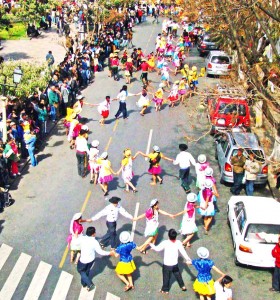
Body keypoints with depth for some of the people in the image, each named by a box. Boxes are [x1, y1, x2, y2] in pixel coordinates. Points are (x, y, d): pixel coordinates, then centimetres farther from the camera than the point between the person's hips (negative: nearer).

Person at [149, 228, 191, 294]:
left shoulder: (165, 243, -23)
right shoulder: (178, 243, -16)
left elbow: (157, 249, -11)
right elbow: (183, 252, -8)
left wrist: (151, 245, 7)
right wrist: (188, 259, 5)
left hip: (166, 265, -3)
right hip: (175, 264, 3)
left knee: (166, 277, 15)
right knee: (178, 275, 25)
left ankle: (165, 290, 30)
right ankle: (183, 286, 38)